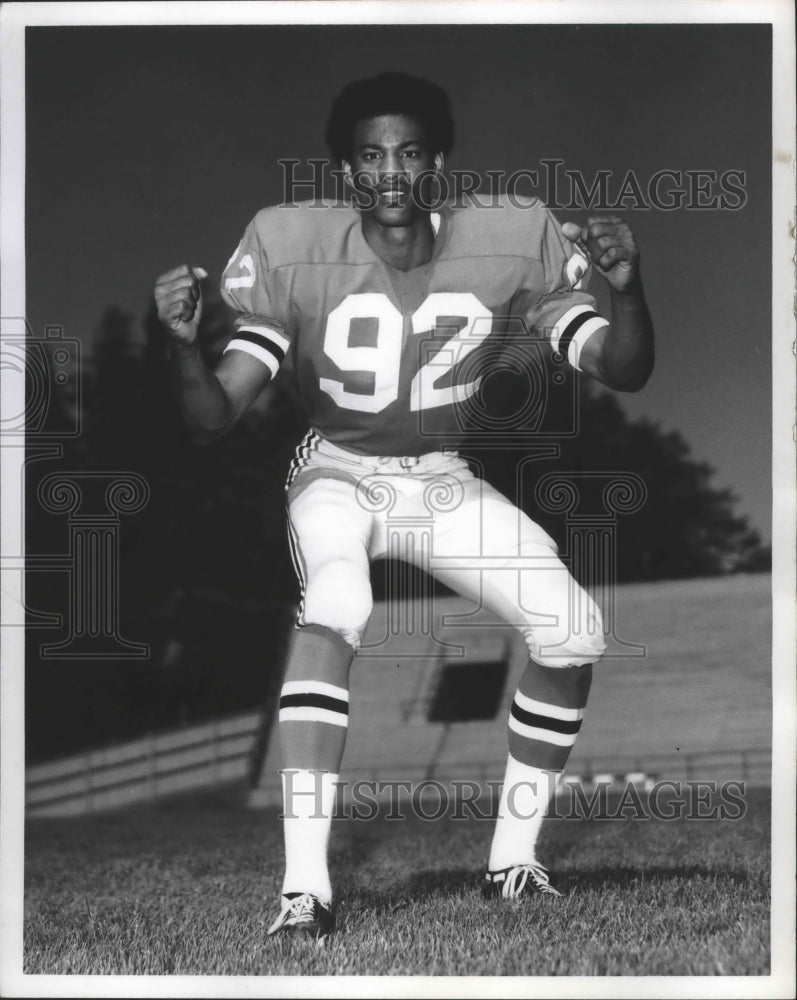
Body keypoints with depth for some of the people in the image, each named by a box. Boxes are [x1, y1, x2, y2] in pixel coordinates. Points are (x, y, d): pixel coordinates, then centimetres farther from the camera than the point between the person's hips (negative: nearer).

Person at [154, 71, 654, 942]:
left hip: (442, 480, 3)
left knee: (572, 626, -16)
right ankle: (304, 886, -36)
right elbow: (214, 415, -20)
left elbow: (623, 372, -13)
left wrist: (626, 287, -33)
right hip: (335, 473, -3)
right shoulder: (298, 254, -20)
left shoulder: (507, 248, -15)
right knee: (335, 604, -35)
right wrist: (182, 340, -41)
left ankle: (512, 860, 3)